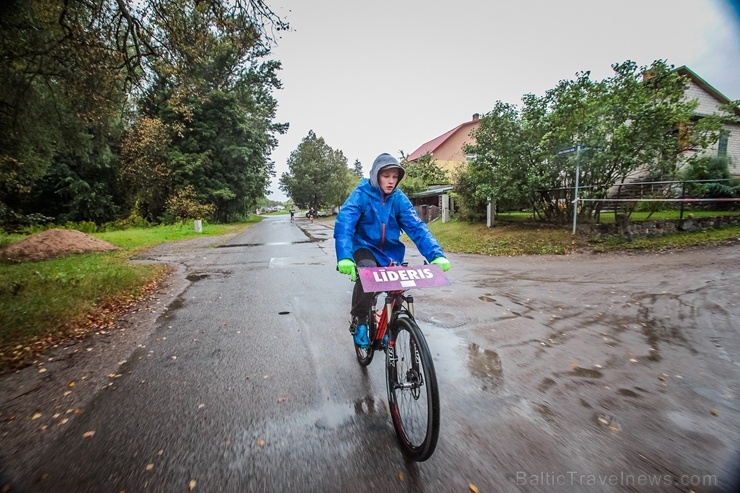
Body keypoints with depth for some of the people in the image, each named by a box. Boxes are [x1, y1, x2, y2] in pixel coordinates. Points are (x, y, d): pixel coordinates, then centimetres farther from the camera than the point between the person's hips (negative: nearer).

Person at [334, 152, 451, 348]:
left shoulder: (399, 198, -8)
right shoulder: (361, 194, -16)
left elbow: (417, 227, -16)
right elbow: (344, 223, -30)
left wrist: (436, 254, -31)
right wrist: (344, 257, -48)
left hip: (391, 250, 4)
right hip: (365, 247, -3)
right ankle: (359, 319, -8)